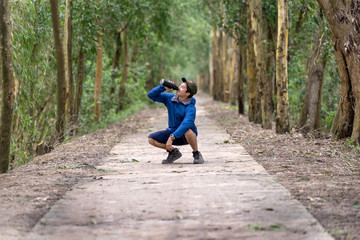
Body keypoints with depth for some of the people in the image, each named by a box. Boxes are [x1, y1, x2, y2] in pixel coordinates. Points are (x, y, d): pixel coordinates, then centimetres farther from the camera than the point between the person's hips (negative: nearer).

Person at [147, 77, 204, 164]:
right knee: (151, 139, -15)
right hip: (172, 131, 5)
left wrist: (171, 137, -44)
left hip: (186, 136, -5)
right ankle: (173, 152, 7)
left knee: (188, 130, -41)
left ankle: (196, 154, -14)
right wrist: (163, 87, -21)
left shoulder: (190, 107, -24)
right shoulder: (170, 98, -5)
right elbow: (151, 95, -4)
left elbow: (186, 124, -39)